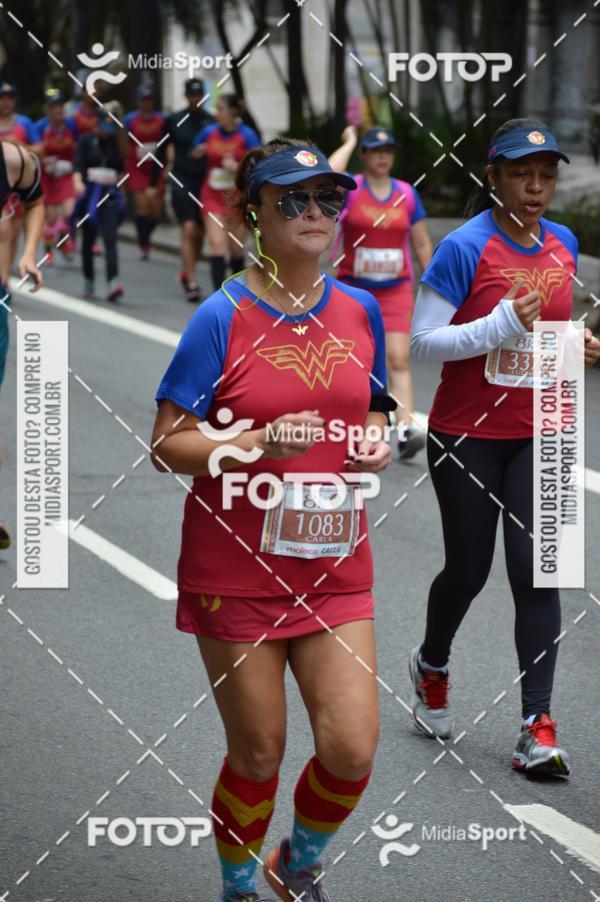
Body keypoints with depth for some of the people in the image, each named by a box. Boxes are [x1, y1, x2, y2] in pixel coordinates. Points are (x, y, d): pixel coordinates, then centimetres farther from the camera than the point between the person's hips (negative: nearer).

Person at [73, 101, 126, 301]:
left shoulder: (116, 142, 8)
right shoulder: (86, 140, 1)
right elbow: (78, 164, -10)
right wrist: (78, 182, -27)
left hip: (109, 195, 1)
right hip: (90, 193, 0)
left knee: (110, 239, -13)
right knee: (88, 240, 8)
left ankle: (113, 284, -24)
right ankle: (88, 282, 21)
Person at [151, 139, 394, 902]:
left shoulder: (359, 311, 4)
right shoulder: (222, 318, -10)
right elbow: (167, 445, -10)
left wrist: (375, 445, -3)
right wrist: (261, 443, -24)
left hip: (333, 567, 4)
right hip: (237, 572, -4)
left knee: (351, 751, -4)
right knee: (258, 755, 5)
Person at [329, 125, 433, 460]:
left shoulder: (407, 194, 4)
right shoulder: (350, 190, -4)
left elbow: (422, 245, 11)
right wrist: (349, 142, -14)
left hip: (396, 290, 1)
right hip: (353, 288, -1)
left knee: (399, 359, -12)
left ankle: (405, 429, -20)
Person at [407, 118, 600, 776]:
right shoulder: (465, 248, -14)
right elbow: (421, 342, -15)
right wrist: (503, 326, -26)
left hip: (540, 435, 4)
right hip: (467, 434, -4)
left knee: (535, 571, -5)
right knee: (469, 569, 9)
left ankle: (537, 727, -5)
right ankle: (431, 666, 40)